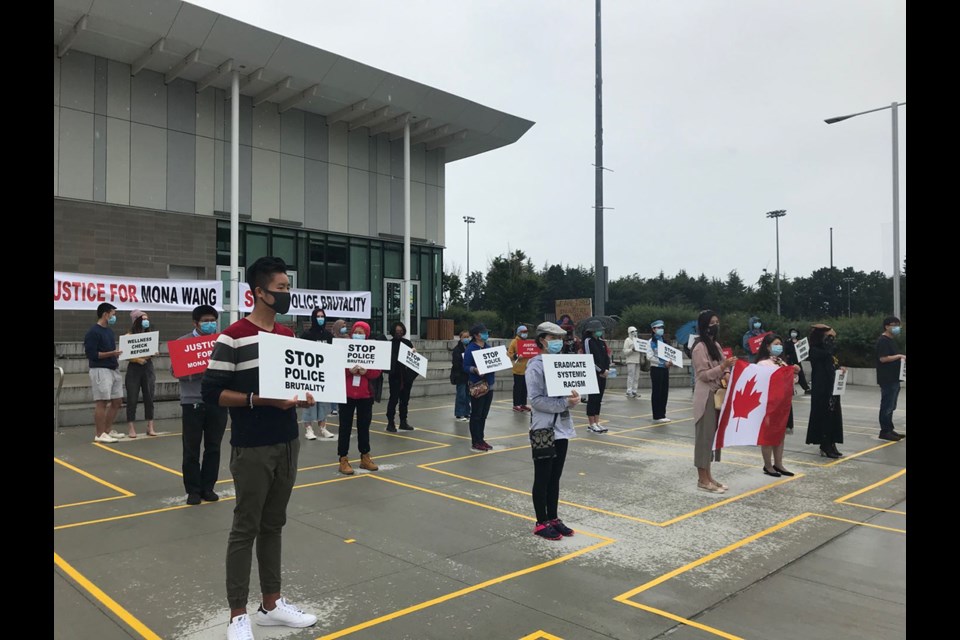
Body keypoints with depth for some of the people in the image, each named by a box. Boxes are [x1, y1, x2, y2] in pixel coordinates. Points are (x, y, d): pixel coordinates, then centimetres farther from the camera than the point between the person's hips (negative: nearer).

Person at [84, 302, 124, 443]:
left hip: (114, 370, 9)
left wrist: (118, 354, 4)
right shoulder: (93, 332, -10)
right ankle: (99, 434, 1)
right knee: (102, 402, -6)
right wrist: (111, 354, -21)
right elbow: (91, 354, -15)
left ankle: (108, 430, 23)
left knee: (117, 401, 11)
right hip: (100, 371, -9)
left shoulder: (109, 331, 16)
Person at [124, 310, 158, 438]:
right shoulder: (129, 336, -4)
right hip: (134, 369, -3)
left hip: (148, 368, 4)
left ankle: (150, 427, 12)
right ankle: (131, 428, 7)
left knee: (149, 398, 6)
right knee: (132, 399, 1)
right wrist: (137, 359, -23)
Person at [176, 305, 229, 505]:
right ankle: (193, 489, 15)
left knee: (213, 447, 8)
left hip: (217, 401, 2)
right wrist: (197, 370, -19)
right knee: (191, 449, 4)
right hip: (193, 402, -2)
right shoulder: (183, 342, 3)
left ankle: (208, 487, 18)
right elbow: (176, 370, -3)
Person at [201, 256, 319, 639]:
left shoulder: (289, 336, 9)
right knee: (246, 529, 4)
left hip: (288, 444, 6)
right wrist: (260, 399, -21)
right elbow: (211, 392, -13)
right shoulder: (233, 337, -12)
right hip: (252, 449, -6)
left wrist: (303, 396, -3)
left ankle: (271, 604, 28)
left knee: (273, 525, 15)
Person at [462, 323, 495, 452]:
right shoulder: (470, 348, -9)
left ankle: (481, 439, 21)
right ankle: (475, 442, 7)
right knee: (476, 414, 0)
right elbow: (465, 367, -12)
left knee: (484, 414, 12)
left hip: (489, 385, 7)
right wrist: (475, 369, -30)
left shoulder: (488, 347, 12)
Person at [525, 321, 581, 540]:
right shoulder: (535, 367, -12)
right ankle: (542, 523, 14)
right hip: (543, 429, -6)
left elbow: (568, 392, 12)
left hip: (562, 427, 7)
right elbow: (536, 400, -18)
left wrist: (574, 398, -11)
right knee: (542, 478, 4)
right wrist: (564, 403, -22)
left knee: (555, 477, 15)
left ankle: (553, 518, 26)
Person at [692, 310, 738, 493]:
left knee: (713, 435, 11)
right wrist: (723, 367, -26)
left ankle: (707, 476, 18)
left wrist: (727, 373, -3)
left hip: (717, 394, 9)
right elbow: (703, 374, -16)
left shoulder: (716, 344, 14)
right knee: (704, 435, -4)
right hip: (706, 397, -9)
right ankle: (702, 479, 2)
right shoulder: (700, 347, -13)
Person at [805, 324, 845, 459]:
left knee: (833, 415, 8)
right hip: (821, 388, -8)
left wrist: (840, 368, 0)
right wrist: (831, 338, -16)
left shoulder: (826, 350, 14)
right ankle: (825, 446, 2)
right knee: (824, 415, -5)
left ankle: (830, 445, 15)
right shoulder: (814, 350, -11)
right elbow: (827, 353, -29)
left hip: (831, 388, 9)